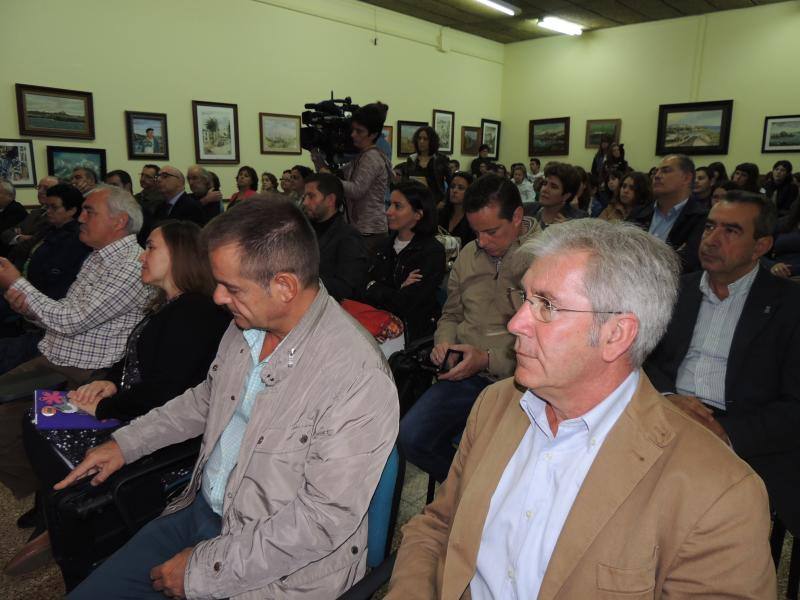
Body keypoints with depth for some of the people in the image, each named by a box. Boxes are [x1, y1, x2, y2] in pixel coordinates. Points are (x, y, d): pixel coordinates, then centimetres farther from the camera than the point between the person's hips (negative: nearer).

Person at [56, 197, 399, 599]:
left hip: (278, 565, -6)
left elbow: (326, 517, -25)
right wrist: (125, 443, 14)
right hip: (200, 508, 7)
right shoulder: (247, 325, -3)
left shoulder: (358, 378, -28)